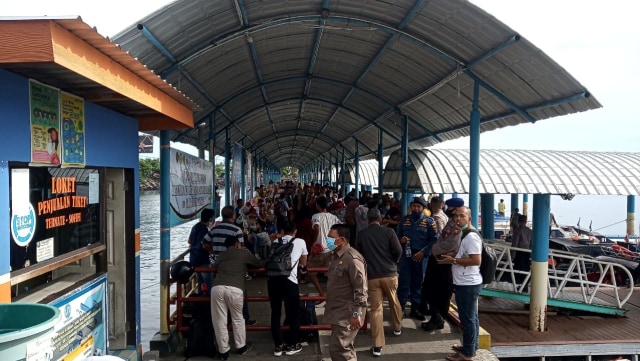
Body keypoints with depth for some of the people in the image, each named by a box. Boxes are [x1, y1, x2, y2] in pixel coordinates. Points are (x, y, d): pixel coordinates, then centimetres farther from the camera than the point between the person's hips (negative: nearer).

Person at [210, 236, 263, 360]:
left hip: (217, 288, 2)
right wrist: (247, 265, 48)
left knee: (219, 321, 13)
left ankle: (223, 351, 21)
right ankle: (241, 346, 32)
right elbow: (260, 264, 30)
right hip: (234, 289, -2)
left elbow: (214, 265, 47)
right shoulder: (244, 253, 19)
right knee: (237, 319, 18)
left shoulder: (221, 255, 28)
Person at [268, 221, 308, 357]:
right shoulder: (300, 242, 16)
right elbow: (303, 263, 31)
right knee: (294, 312, 13)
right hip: (289, 279, -3)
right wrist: (301, 267, 54)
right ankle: (292, 345, 23)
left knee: (275, 312, 16)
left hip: (273, 278, 3)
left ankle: (278, 345, 24)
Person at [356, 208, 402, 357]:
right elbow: (398, 250, -9)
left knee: (375, 309, 2)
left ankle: (377, 346, 0)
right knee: (394, 301, 24)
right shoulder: (388, 231, -4)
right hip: (390, 273, 0)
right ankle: (397, 328, 45)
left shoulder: (361, 234, 1)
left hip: (371, 275, 0)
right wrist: (393, 262, 10)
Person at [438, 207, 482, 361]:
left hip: (468, 284, -10)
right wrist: (450, 256, 8)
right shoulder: (462, 234, 14)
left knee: (467, 318, 0)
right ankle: (471, 346, 32)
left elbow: (476, 260, -26)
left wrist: (453, 260, -20)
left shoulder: (471, 236, -19)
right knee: (471, 317, 19)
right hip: (467, 283, 10)